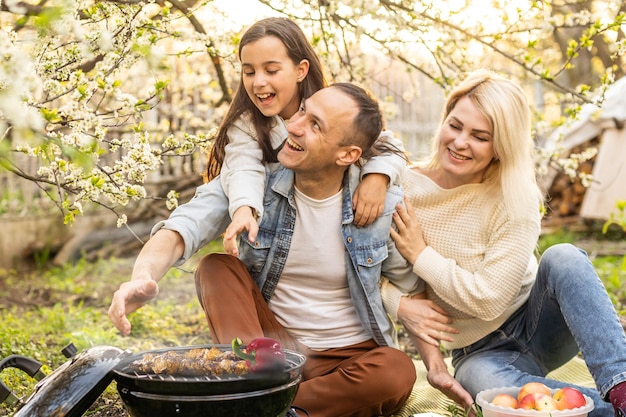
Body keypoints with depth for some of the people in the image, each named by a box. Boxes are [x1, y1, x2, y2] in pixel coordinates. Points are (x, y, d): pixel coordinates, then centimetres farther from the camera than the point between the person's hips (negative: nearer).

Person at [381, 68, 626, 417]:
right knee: (479, 378, -38)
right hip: (479, 352, 1)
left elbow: (488, 300, -20)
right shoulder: (404, 189, -8)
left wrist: (421, 255, -19)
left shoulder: (516, 203, -16)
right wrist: (400, 304, -22)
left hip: (536, 324, 0)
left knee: (563, 258, -32)